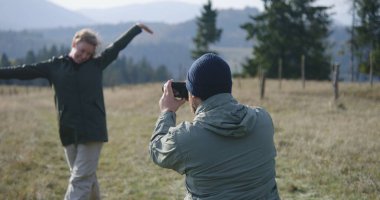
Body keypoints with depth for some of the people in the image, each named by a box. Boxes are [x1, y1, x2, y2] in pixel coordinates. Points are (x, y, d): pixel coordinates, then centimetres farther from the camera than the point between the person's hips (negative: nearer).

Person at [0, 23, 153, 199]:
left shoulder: (96, 64, 6)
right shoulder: (54, 66, 7)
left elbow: (117, 46, 13)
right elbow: (23, 71, 8)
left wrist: (137, 28, 18)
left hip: (92, 131, -2)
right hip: (69, 132, 2)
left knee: (81, 179, -7)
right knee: (87, 178, 14)